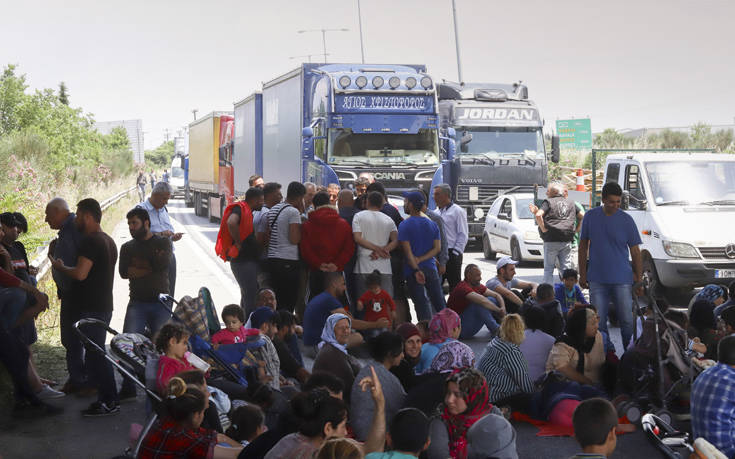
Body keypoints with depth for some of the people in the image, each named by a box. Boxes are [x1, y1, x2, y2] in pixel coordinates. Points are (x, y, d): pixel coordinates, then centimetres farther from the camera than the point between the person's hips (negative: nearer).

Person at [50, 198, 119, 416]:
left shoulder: (90, 241, -16)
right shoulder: (108, 240, 16)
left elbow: (80, 273, -25)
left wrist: (60, 267, -7)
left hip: (92, 308, -10)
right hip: (105, 305, 10)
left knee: (94, 355, -6)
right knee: (98, 354, 15)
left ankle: (109, 402, -3)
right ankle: (108, 399, 19)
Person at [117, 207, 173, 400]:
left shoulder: (163, 242, 6)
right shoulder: (127, 247, 14)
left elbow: (163, 264, -13)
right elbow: (124, 272, -3)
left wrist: (139, 263, -2)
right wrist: (151, 267, -8)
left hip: (160, 302, -2)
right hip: (137, 302, 2)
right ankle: (128, 388, -3)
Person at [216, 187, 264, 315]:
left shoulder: (249, 212, 20)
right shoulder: (240, 208, -11)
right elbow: (231, 223, -31)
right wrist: (238, 243, -23)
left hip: (250, 260, 10)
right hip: (243, 260, -10)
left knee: (248, 296, 15)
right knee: (251, 297, -14)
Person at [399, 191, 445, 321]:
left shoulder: (404, 225, -6)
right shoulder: (432, 224, 9)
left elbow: (408, 251, -14)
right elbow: (437, 248, -1)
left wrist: (416, 269, -19)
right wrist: (421, 259, -10)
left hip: (412, 270, -4)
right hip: (430, 268, 4)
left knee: (421, 304, -3)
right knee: (439, 302, 12)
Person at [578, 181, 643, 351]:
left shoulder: (626, 220, -2)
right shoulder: (591, 216, 3)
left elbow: (635, 251, 2)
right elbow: (583, 246, 11)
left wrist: (639, 279, 1)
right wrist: (582, 274, 8)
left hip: (622, 279, -2)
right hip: (597, 280, 2)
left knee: (627, 320, 0)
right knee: (599, 321, 4)